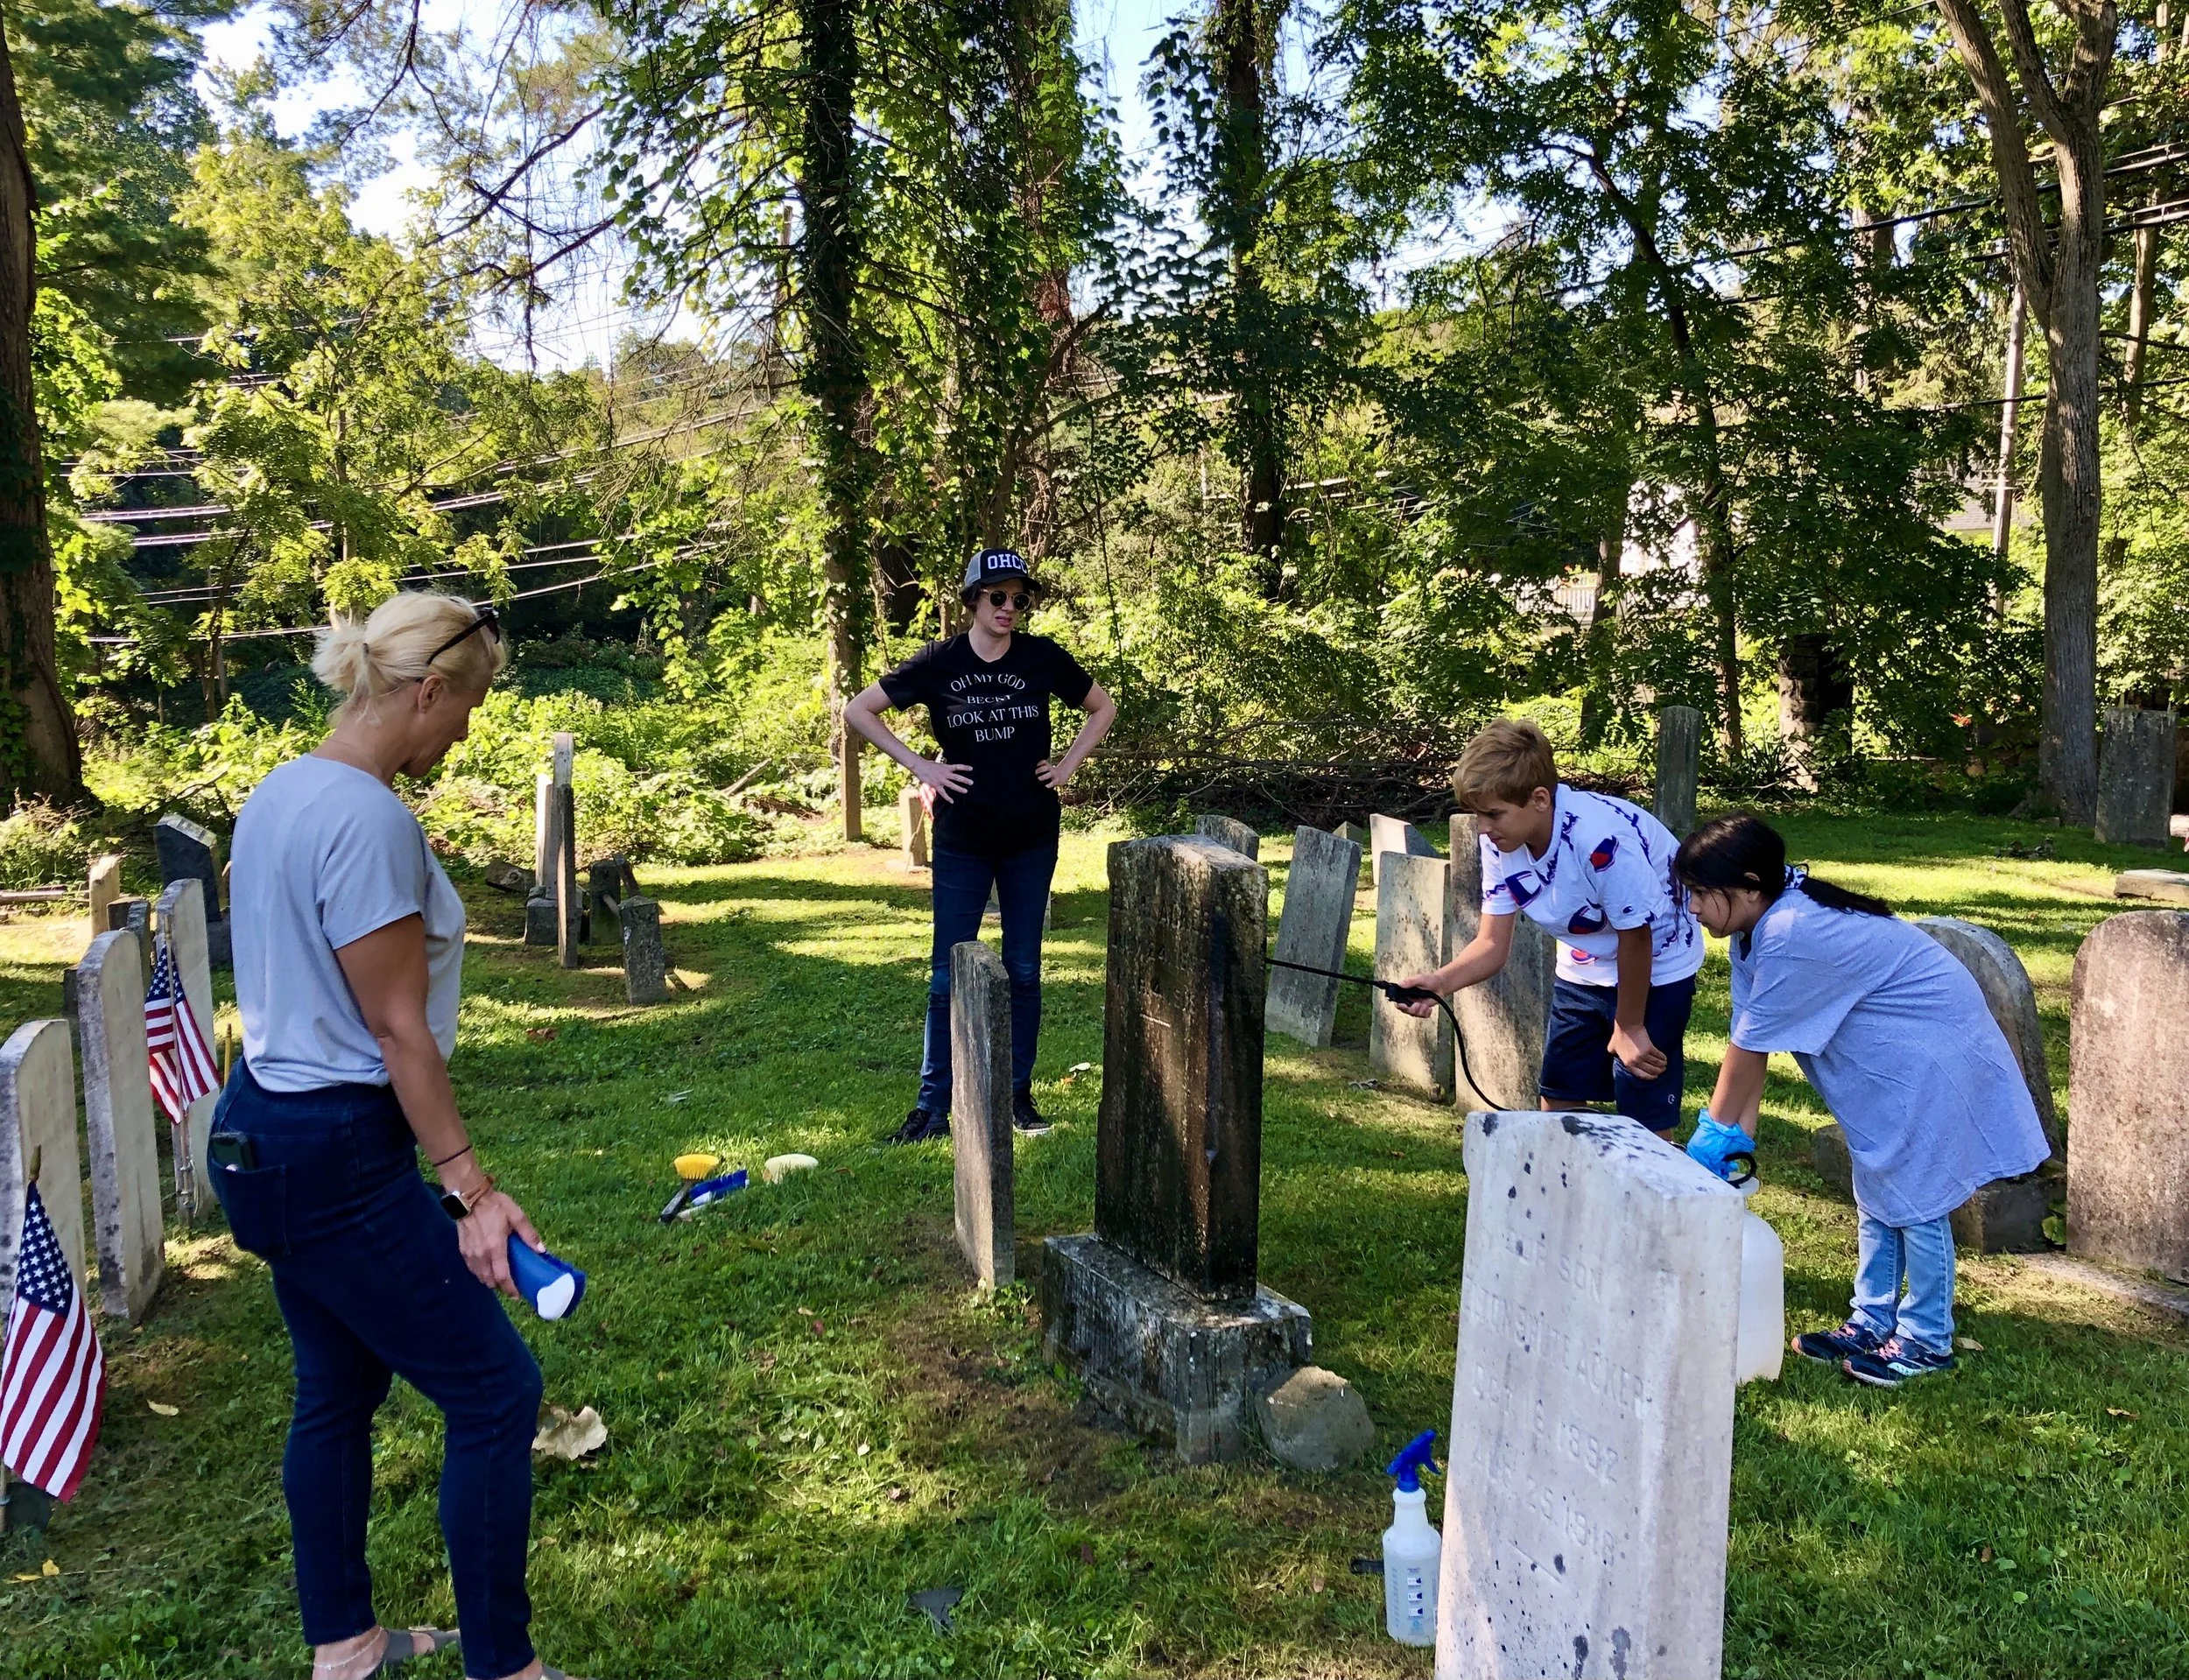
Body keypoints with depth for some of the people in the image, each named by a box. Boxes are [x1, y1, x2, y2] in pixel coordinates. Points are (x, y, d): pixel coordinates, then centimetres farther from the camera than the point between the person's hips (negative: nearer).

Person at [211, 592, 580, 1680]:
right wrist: (470, 1190, -16)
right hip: (335, 1160, -10)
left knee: (339, 1388, 21)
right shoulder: (369, 818, -22)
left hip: (259, 1131, 10)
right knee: (495, 1392, -1)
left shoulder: (279, 792, 8)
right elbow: (397, 1030, -20)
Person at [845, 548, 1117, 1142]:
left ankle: (1019, 1094, 21)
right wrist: (920, 767, -5)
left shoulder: (1043, 657, -2)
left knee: (1023, 970, 9)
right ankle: (934, 1104, 10)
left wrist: (1068, 764, 2)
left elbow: (1103, 708, 13)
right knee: (950, 974, 1)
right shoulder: (938, 662, -6)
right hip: (962, 841, -1)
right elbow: (858, 710, 1)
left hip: (1032, 838, 2)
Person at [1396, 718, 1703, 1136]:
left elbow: (1635, 937, -22)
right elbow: (1493, 944, -11)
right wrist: (1440, 981, -31)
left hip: (1655, 971, -7)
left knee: (1644, 1125, -5)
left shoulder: (1600, 838, -35)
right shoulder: (1500, 843, -14)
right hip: (1584, 971, 7)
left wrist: (1628, 1027, -10)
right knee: (1557, 1103, 11)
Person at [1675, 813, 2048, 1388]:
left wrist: (1715, 1128, -11)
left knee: (1915, 1199, -1)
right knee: (1876, 1193, 15)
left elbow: (1750, 1044, -23)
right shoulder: (1758, 926, -3)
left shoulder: (1791, 936, -33)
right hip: (1888, 1059, 10)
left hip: (1932, 1055, -10)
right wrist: (1741, 1133, -5)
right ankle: (1873, 1323, 26)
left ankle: (1926, 1341, 14)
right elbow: (1752, 1039, -3)